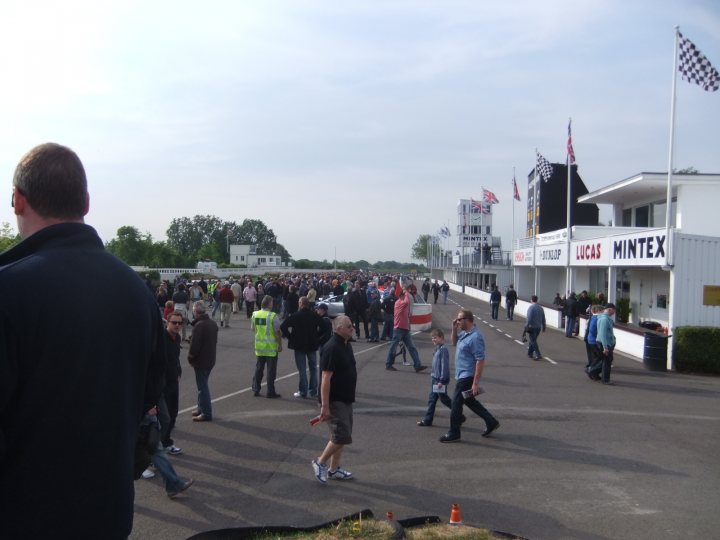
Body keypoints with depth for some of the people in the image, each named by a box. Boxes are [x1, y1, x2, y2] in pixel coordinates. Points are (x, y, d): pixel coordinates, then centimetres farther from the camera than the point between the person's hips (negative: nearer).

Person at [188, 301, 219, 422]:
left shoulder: (199, 325, -21)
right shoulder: (213, 323, 8)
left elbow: (195, 344, -22)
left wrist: (190, 357, -6)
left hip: (201, 360, -9)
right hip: (210, 359, 9)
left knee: (202, 386, -2)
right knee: (204, 384, 20)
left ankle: (206, 413, 1)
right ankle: (202, 408, 29)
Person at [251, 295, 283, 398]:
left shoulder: (255, 314, 0)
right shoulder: (273, 316, -17)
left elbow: (253, 329, 10)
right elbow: (277, 332, -15)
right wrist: (280, 345, -5)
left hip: (259, 346, 5)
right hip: (271, 347, -5)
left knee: (258, 368, 16)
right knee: (271, 370, 4)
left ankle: (255, 389, 21)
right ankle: (270, 392, 8)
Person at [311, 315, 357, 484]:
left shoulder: (347, 345, 9)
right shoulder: (332, 348, -21)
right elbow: (326, 379, -23)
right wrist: (324, 406, -24)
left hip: (346, 399, 9)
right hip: (334, 400, -9)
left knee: (341, 435, 14)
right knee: (342, 435, -10)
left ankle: (334, 469, 26)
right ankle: (320, 462, 8)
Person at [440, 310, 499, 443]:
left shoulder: (475, 337, -24)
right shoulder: (464, 333, 5)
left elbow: (480, 361, -25)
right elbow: (454, 342, 24)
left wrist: (476, 383, -25)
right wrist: (454, 329, 4)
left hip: (467, 377, -10)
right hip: (462, 375, 10)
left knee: (456, 404, 0)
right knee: (469, 401, 21)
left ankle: (454, 434, 14)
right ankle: (491, 422, 32)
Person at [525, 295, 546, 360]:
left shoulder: (531, 307, -13)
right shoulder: (541, 308, 8)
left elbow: (529, 318, -18)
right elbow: (543, 319, 12)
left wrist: (527, 326, -13)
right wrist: (543, 327, 19)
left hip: (532, 327, -7)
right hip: (538, 327, 7)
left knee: (533, 341, -3)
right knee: (533, 340, 20)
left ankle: (538, 355, -11)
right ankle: (530, 353, 27)